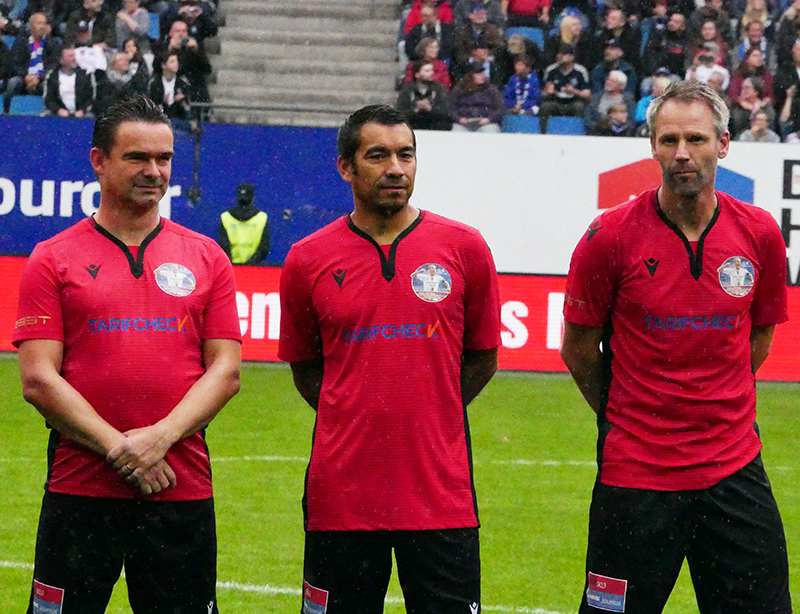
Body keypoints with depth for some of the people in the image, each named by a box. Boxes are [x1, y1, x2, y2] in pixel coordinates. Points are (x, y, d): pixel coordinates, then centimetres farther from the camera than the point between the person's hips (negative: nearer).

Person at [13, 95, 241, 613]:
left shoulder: (206, 258, 11)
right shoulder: (54, 260, 4)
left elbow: (226, 371, 5)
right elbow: (38, 379, -4)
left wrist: (160, 438, -11)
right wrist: (118, 449, -12)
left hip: (183, 490, 2)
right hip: (80, 489, -2)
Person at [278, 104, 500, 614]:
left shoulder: (464, 248, 2)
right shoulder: (309, 261, 3)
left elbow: (483, 357, 12)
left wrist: (431, 416, 7)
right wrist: (355, 419, 7)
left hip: (440, 490, 0)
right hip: (341, 491, 0)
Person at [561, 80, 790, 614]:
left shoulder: (759, 233, 1)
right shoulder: (611, 237, -8)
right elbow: (577, 348, 4)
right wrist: (623, 416, 9)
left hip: (734, 469, 3)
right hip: (634, 472, -3)